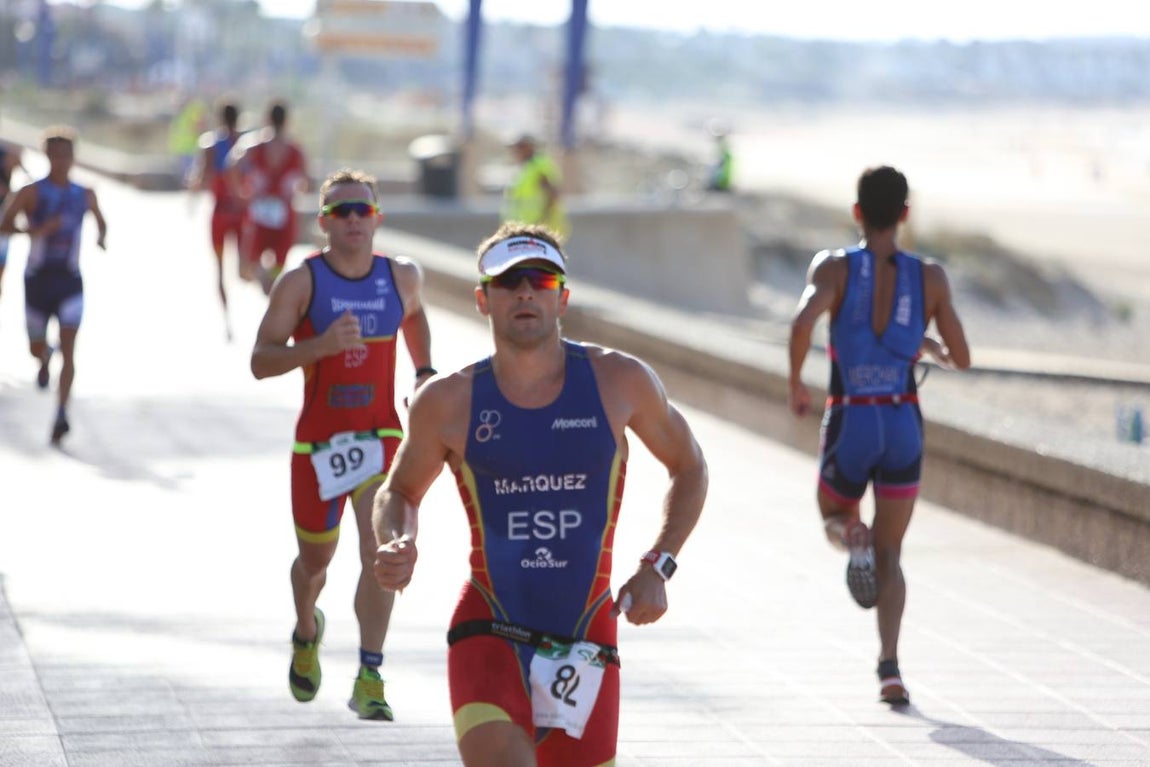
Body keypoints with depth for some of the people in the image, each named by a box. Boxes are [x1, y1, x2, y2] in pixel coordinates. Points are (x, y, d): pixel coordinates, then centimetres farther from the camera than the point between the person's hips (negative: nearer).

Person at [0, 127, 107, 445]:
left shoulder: (85, 195, 5)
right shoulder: (31, 192, -6)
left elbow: (101, 222, 23)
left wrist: (101, 237, -1)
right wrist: (35, 230, -32)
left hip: (70, 282, 1)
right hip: (38, 279, -1)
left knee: (69, 349, -14)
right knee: (36, 349, 14)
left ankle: (61, 415, -20)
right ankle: (45, 359, 52)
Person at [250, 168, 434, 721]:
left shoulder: (402, 277, 2)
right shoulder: (300, 282, -9)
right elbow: (260, 361, -13)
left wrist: (424, 373, 12)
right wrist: (319, 345, -28)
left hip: (381, 436, 1)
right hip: (318, 441, -1)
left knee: (379, 548, -18)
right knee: (315, 560, 14)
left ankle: (370, 680, -18)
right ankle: (306, 633, 48)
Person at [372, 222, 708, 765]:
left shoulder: (618, 381, 0)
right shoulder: (449, 402, -1)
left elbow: (689, 468, 15)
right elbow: (400, 491, 16)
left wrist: (656, 567, 3)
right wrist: (395, 547, -6)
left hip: (585, 638, 2)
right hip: (488, 633, -2)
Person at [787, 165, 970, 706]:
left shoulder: (834, 267, -5)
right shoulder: (930, 277, 0)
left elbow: (803, 321, -23)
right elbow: (962, 359, 4)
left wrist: (795, 383, -8)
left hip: (849, 423, -1)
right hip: (904, 424, 1)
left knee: (835, 517, 27)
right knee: (890, 554, 13)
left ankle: (853, 536, -13)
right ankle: (889, 666, -7)